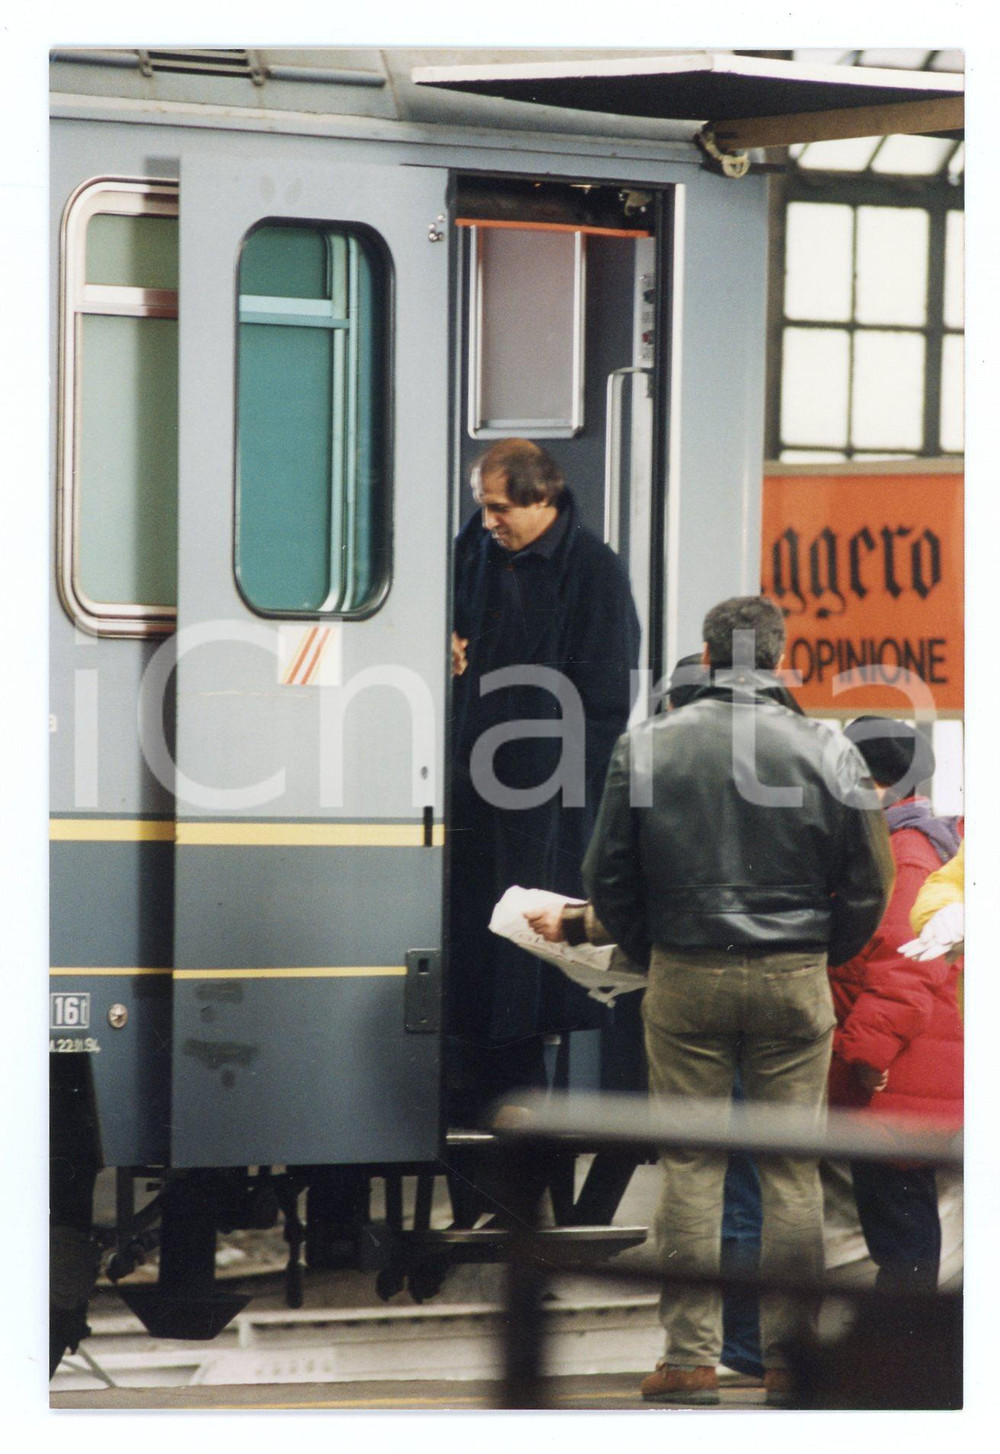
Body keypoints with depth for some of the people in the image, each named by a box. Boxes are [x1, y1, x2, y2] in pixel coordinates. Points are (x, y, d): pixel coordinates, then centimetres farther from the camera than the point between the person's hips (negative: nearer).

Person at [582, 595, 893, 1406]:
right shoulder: (828, 752, -3)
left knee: (690, 1166, 4)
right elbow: (870, 885, 1)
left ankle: (691, 1359, 3)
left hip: (684, 977, 0)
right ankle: (790, 1360, 7)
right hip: (794, 981, 0)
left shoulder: (645, 747, -2)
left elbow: (607, 877, 4)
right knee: (793, 1169, 5)